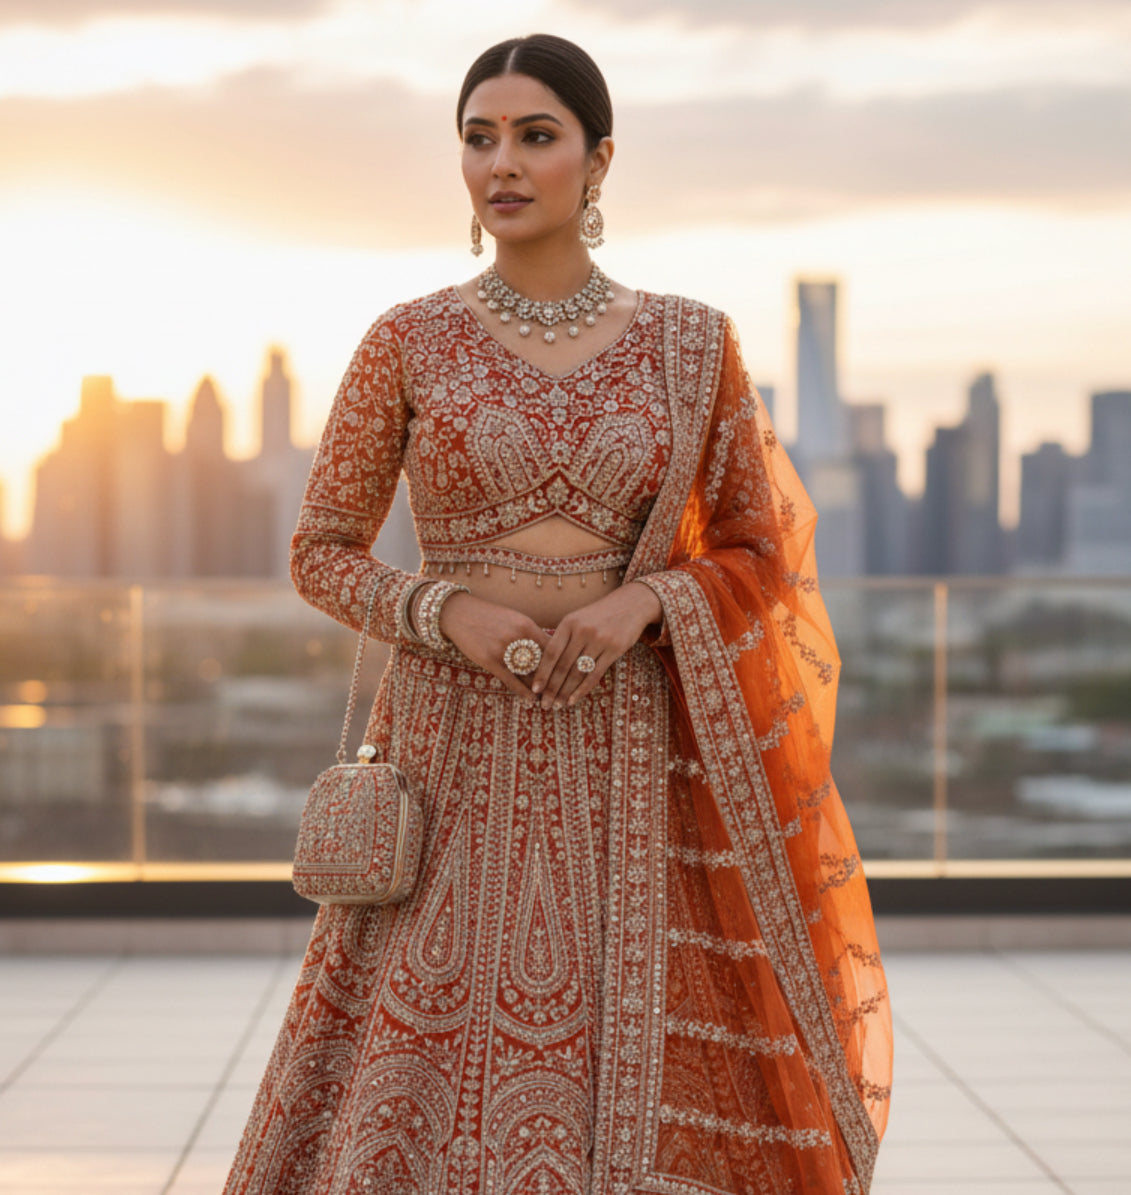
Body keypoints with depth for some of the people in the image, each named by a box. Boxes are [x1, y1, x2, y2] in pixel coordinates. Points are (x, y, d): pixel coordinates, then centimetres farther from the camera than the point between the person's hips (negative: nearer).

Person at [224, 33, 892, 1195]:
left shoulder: (689, 343, 4)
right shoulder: (408, 341, 2)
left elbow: (764, 551, 8)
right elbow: (321, 553, 6)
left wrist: (642, 602, -12)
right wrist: (451, 613, -13)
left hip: (630, 762, 1)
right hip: (461, 754, -1)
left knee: (642, 1093, -2)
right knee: (429, 1081, -5)